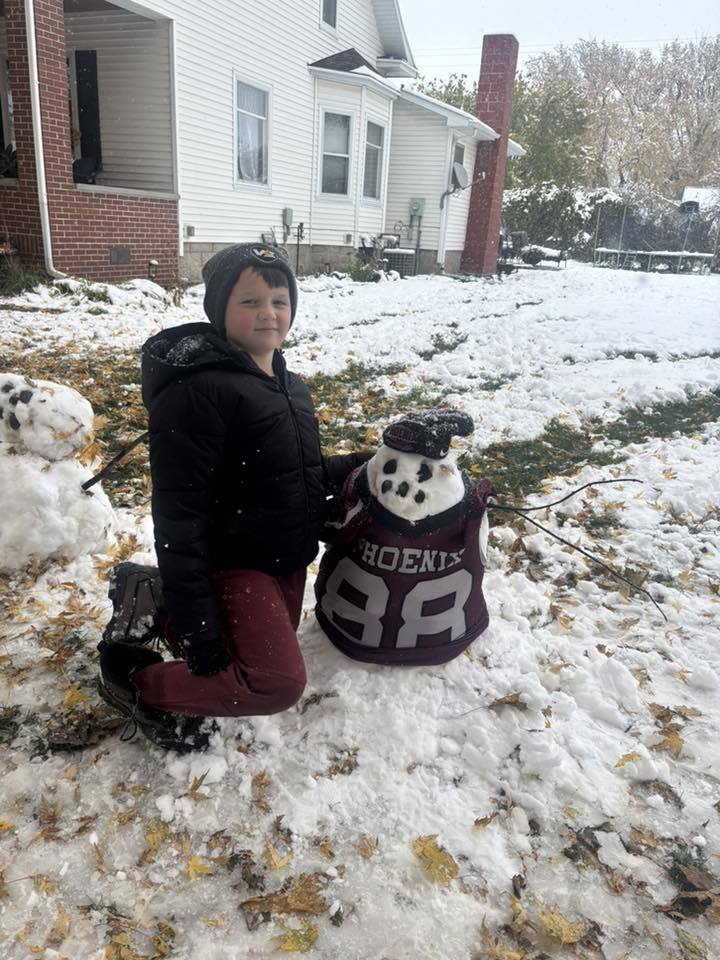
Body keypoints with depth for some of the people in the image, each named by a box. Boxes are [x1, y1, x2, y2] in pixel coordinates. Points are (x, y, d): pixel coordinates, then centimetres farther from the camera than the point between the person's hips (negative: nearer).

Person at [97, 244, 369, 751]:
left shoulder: (290, 386, 7)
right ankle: (136, 680, 4)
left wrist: (370, 463, 4)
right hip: (233, 563, -9)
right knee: (279, 682, -17)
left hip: (289, 559, 9)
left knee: (271, 652, 21)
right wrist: (197, 627, -24)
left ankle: (153, 601, 27)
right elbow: (179, 513, -23)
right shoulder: (199, 390, -21)